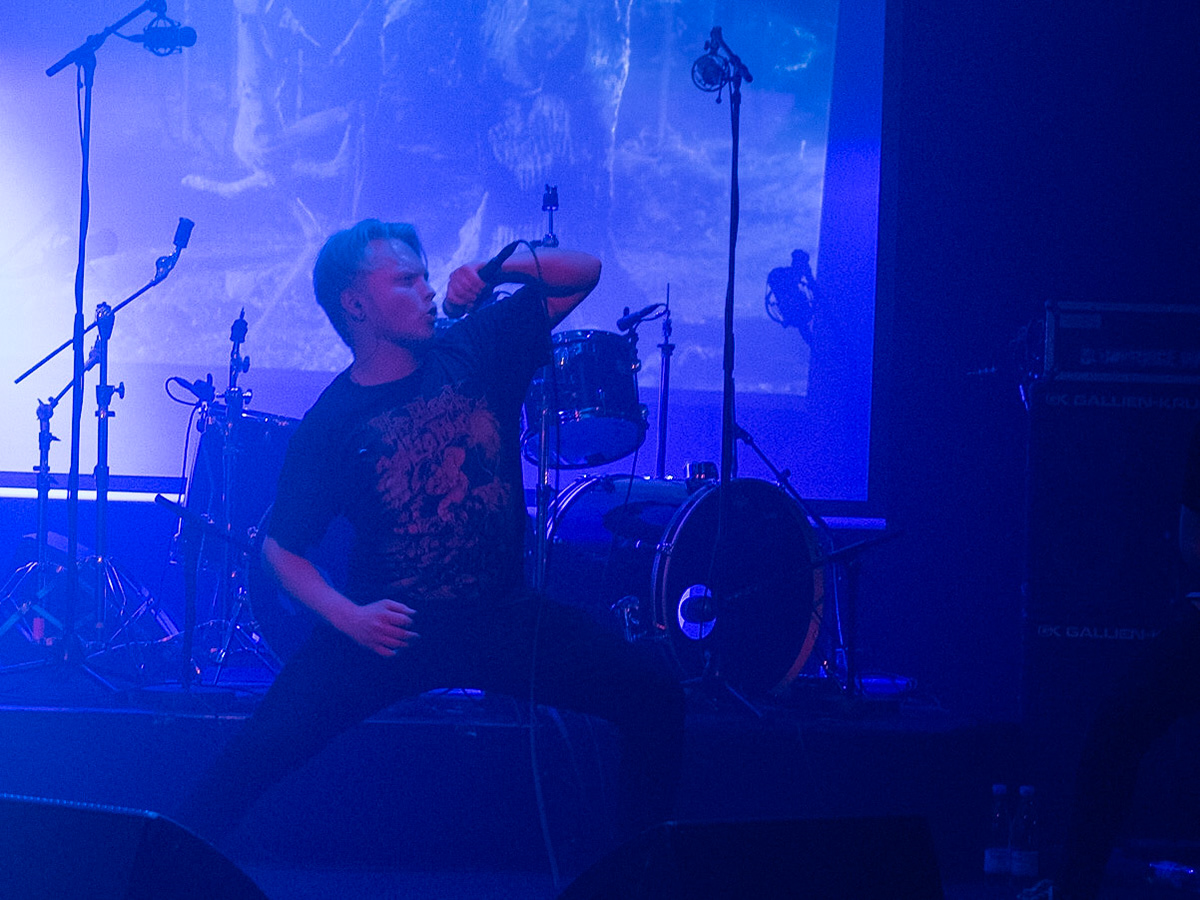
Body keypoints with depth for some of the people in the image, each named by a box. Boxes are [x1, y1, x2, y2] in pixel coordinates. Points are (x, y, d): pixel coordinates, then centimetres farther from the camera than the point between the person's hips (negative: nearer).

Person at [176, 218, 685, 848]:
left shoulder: (476, 353, 4)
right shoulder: (331, 422, -4)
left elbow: (584, 273, 8)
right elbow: (282, 547, 0)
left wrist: (497, 269, -10)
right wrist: (349, 617, -17)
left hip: (501, 614, 3)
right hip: (387, 626, -3)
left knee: (654, 693, -13)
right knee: (267, 742, -20)